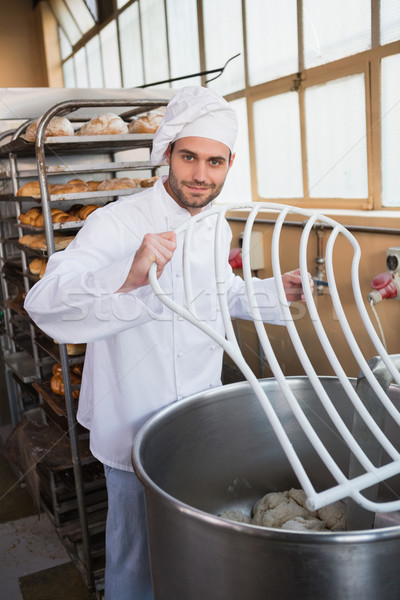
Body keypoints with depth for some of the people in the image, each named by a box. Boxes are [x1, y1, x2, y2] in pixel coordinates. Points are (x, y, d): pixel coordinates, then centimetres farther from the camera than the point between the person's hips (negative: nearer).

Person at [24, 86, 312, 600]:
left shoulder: (216, 229, 2)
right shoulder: (119, 222, -21)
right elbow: (44, 301, -35)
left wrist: (274, 291, 3)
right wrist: (127, 278, -52)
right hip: (135, 431, -6)